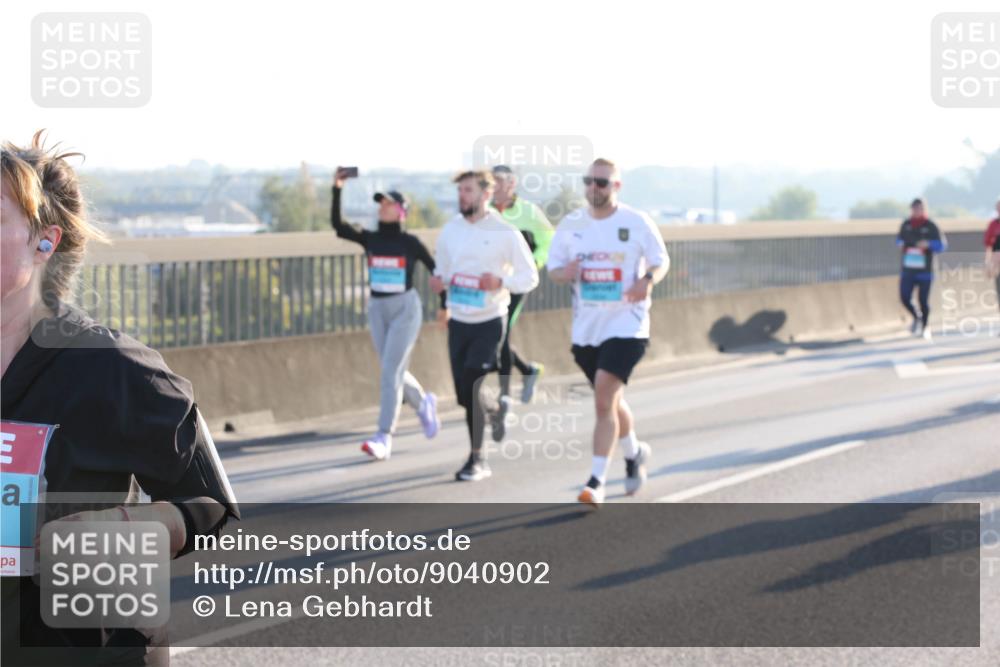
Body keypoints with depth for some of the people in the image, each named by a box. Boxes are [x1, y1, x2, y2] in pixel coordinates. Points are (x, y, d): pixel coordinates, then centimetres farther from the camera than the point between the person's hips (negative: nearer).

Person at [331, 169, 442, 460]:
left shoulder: (410, 242, -7)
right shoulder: (369, 239, 2)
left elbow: (436, 269, 0)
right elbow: (337, 225, -11)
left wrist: (445, 304, 1)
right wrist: (337, 191, -20)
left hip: (405, 308, -5)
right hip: (377, 309, 5)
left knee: (390, 373, -11)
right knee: (394, 372, 12)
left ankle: (384, 438, -12)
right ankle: (423, 403, 42)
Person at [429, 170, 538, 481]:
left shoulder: (505, 233, -9)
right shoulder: (450, 229, 5)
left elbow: (530, 277, -4)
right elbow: (441, 269, 18)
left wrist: (501, 282, -22)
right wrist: (437, 280, -6)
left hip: (490, 321, -5)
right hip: (458, 322, 5)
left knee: (472, 386, -15)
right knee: (464, 394, 6)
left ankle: (477, 458, -4)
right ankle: (494, 410, 40)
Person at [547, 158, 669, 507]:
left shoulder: (637, 223, -5)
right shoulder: (570, 224, 4)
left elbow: (661, 260, 4)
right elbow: (553, 267, 9)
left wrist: (648, 280, -17)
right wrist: (564, 273, -15)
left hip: (626, 324, -4)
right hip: (586, 328, 5)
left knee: (604, 397, -17)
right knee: (610, 400, 18)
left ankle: (596, 480, -14)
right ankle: (634, 452, 44)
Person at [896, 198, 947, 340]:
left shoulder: (930, 226, -5)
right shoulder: (906, 225, 5)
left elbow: (942, 245, -6)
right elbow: (899, 238, 23)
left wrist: (929, 244, -23)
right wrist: (901, 244, 0)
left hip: (924, 270, -3)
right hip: (907, 270, 3)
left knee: (923, 300, 0)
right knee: (905, 298, -7)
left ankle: (925, 326, 21)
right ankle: (916, 317, 23)